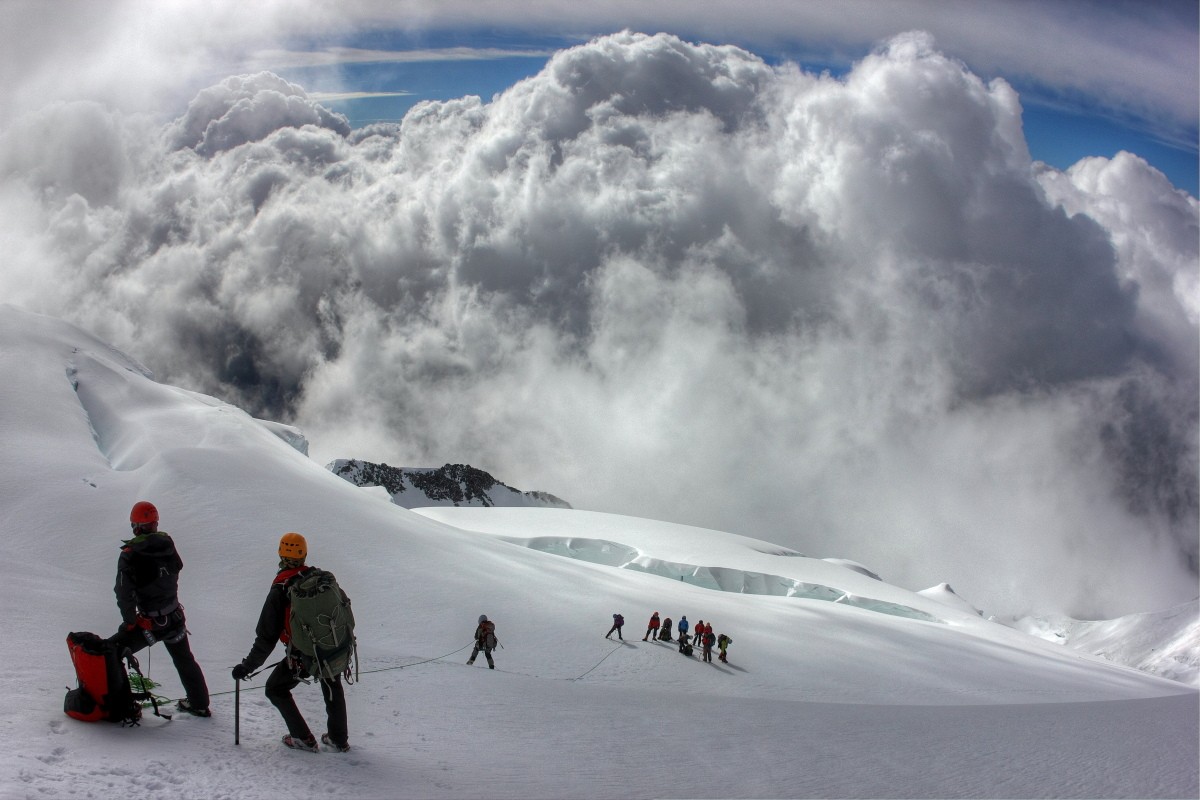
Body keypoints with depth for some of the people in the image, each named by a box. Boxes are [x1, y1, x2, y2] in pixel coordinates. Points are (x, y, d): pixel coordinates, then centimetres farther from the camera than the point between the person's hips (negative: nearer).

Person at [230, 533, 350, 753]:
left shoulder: (280, 590, -14)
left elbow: (267, 637, -13)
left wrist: (247, 666, -3)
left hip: (303, 655, -5)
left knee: (275, 689, 19)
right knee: (333, 687, 32)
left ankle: (303, 739, 18)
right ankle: (339, 739, 36)